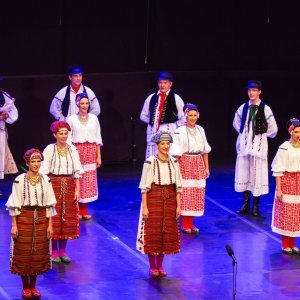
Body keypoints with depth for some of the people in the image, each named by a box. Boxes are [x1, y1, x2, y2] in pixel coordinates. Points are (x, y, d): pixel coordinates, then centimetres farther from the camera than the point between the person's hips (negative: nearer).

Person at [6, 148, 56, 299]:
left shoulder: (46, 180, 1)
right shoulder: (19, 180, -7)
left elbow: (50, 204, 4)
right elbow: (14, 204, -5)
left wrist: (50, 225, 1)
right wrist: (14, 225, -8)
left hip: (41, 219, 3)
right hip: (23, 219, -3)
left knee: (39, 253, 7)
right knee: (23, 253, 2)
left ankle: (33, 286, 22)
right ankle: (25, 287, 16)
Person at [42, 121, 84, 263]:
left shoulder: (72, 149, 5)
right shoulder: (49, 149, -5)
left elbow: (77, 171, 7)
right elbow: (44, 171, -5)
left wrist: (77, 190, 2)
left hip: (69, 186, 3)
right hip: (54, 185, -3)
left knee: (67, 219, 5)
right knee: (54, 219, -1)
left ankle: (63, 251, 15)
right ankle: (54, 252, 8)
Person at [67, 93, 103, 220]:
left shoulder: (93, 118, 7)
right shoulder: (71, 119, 0)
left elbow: (98, 138, 9)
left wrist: (99, 156, 5)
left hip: (91, 152, 3)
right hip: (76, 151, -2)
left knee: (89, 181, 3)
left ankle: (84, 210, 13)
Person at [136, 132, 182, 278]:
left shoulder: (173, 162, 4)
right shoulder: (150, 162, -9)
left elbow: (178, 186, 7)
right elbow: (144, 186, -9)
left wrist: (178, 205, 3)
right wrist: (144, 207, -13)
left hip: (169, 200, 4)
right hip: (153, 199, -4)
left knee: (167, 232, 7)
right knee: (152, 232, 0)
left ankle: (160, 265, 19)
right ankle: (152, 267, 11)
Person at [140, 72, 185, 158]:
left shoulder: (176, 99, 2)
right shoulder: (151, 98, 12)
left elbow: (183, 118, 5)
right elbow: (143, 116, 21)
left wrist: (174, 126, 0)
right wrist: (152, 122, 10)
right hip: (153, 133, 3)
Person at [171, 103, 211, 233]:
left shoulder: (200, 130, 9)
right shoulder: (180, 131, -7)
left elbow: (205, 150, 13)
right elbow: (176, 153, -7)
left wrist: (206, 167, 11)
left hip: (198, 165, 5)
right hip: (185, 164, -5)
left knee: (197, 195, 6)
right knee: (184, 194, -3)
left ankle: (191, 223, 15)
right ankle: (184, 224, 5)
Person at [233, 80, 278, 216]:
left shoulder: (265, 109, -8)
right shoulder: (243, 107, 5)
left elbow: (273, 130, -2)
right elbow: (236, 123, 23)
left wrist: (261, 135, 6)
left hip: (258, 146, -4)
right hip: (244, 145, 4)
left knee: (257, 175, -2)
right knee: (244, 174, 7)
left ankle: (256, 207, 4)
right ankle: (245, 205, 16)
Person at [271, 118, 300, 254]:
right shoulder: (284, 148, -11)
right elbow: (278, 170, -10)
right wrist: (278, 189, -14)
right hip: (287, 182, -5)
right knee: (285, 213, 0)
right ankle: (285, 244, 11)